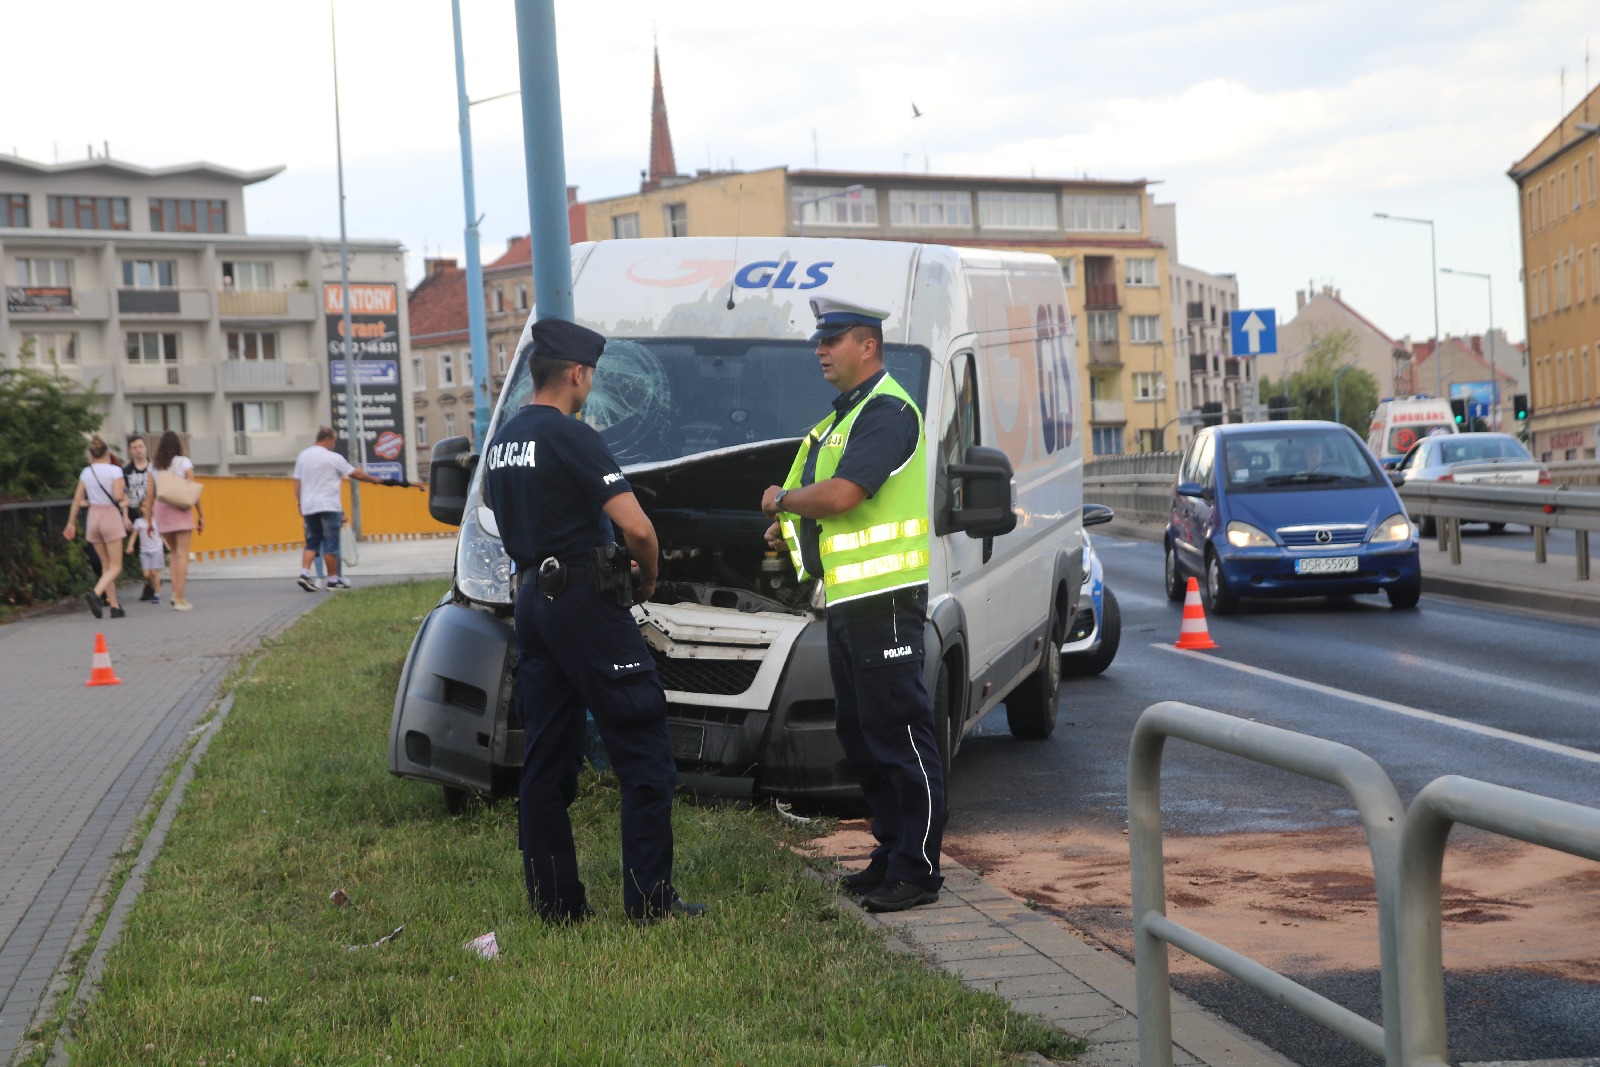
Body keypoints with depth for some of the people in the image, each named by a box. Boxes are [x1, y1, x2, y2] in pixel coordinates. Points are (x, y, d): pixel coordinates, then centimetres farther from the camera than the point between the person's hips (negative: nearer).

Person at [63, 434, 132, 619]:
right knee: (115, 567, -2)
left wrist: (71, 523, 14)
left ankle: (115, 606, 10)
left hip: (93, 516, 5)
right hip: (111, 515, -5)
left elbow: (77, 500, 7)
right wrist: (123, 490, 5)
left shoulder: (85, 473, 6)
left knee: (106, 565, 13)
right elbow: (118, 496, -16)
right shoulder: (114, 471, -7)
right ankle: (95, 594, -27)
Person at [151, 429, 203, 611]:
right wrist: (201, 516, -1)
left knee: (175, 553, 17)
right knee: (182, 554, -3)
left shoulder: (154, 466, 7)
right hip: (181, 511, -4)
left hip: (161, 510, 4)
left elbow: (150, 495, 4)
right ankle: (180, 598, -9)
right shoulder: (184, 462, -1)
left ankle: (176, 592, 4)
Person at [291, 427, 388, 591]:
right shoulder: (332, 458, -8)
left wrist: (300, 505, 17)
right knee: (331, 544, 0)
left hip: (308, 507, 6)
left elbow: (297, 484, 11)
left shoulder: (302, 456, 10)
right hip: (328, 506, -6)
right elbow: (357, 474, -3)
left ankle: (304, 573, -8)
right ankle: (333, 579, 5)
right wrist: (378, 481, 7)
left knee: (312, 542, 10)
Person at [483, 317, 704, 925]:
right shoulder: (570, 437, -14)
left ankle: (554, 903, 13)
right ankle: (649, 900, -4)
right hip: (585, 601, -9)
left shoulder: (501, 442, 13)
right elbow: (636, 526, -19)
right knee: (644, 750, -3)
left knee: (545, 757, 10)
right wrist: (648, 579, -1)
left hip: (531, 598, 9)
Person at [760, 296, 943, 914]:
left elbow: (842, 494, -25)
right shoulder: (843, 416, 19)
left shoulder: (888, 412, -14)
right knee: (859, 734, 15)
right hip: (845, 598, 11)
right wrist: (790, 528, 13)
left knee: (900, 731, -7)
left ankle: (918, 870, -3)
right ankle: (890, 854, 23)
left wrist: (782, 499, -8)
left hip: (884, 599, -11)